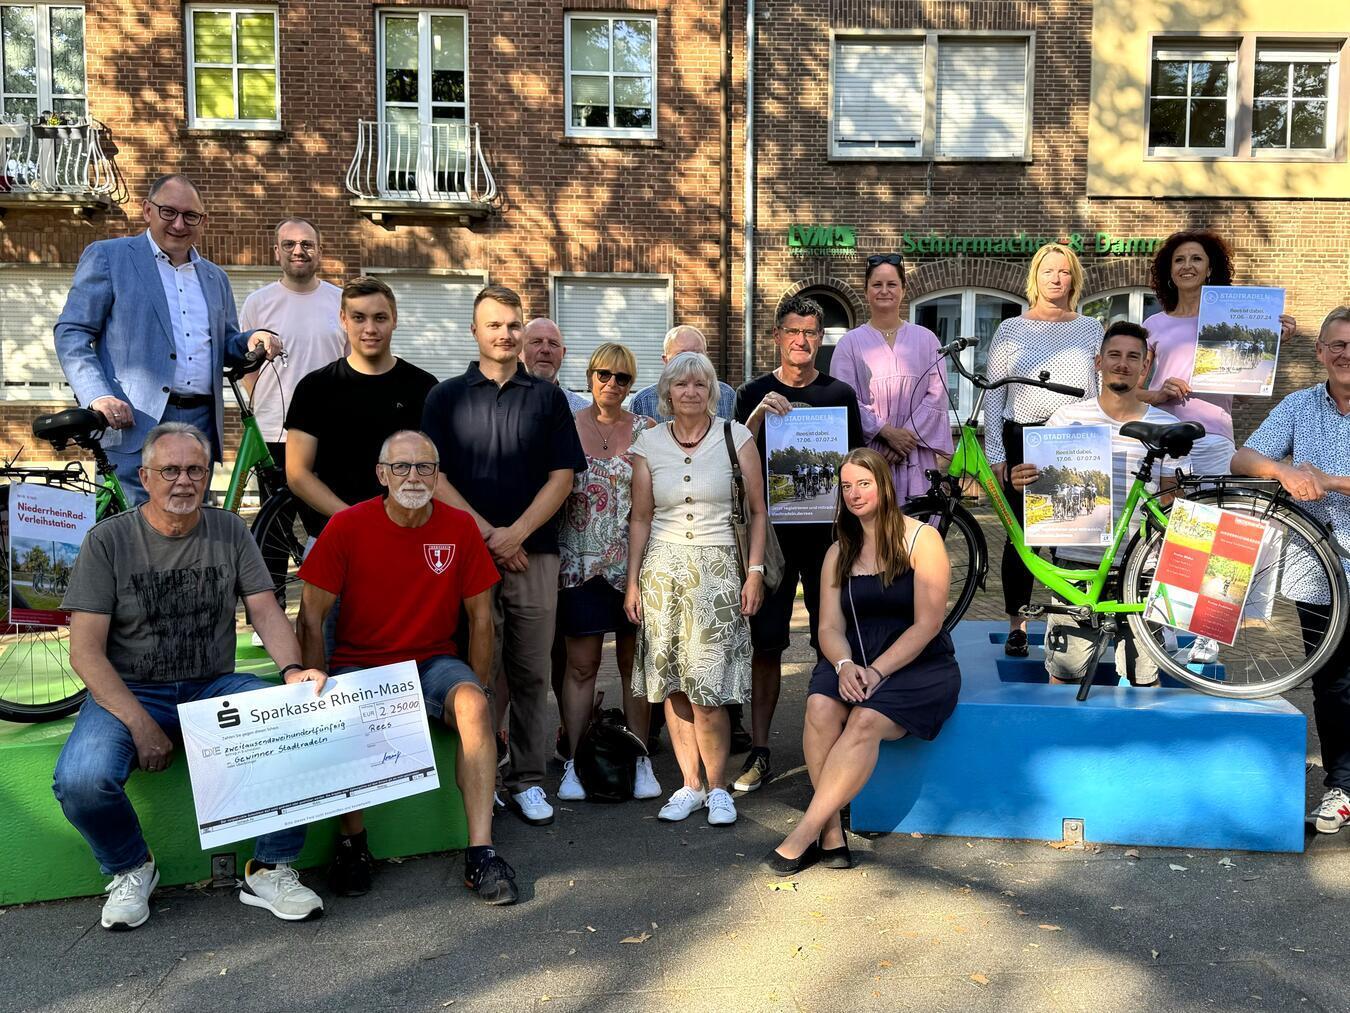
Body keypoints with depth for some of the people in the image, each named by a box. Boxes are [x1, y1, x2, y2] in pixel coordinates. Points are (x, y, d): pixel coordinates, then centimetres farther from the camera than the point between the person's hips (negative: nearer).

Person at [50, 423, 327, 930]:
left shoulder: (230, 532, 4)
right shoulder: (108, 540, -4)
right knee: (81, 780, -31)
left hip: (214, 686, 2)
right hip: (129, 692, -2)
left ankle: (270, 870, -5)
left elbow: (265, 610, 0)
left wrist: (292, 670, -22)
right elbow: (85, 650, -8)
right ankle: (131, 868, 4)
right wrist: (139, 723, -20)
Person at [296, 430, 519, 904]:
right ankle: (352, 842, -11)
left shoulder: (459, 527, -3)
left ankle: (481, 852, -27)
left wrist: (475, 690, -2)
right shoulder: (347, 526, -7)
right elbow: (312, 617, -3)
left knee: (473, 704, -30)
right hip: (360, 664, -1)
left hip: (432, 662, 1)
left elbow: (480, 616, 4)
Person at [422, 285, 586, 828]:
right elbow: (434, 475, 1)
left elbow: (562, 475, 4)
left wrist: (516, 532, -8)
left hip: (534, 553, 1)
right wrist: (486, 533, -9)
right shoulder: (446, 396, 8)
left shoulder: (547, 397, 10)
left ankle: (528, 780, 14)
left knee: (531, 673, 5)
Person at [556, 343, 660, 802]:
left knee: (635, 662, 6)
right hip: (580, 563, 0)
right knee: (581, 665, 1)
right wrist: (551, 556, 0)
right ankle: (574, 761, 10)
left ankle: (640, 759, 16)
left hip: (634, 562, 1)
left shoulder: (646, 431, 6)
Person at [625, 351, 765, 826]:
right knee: (672, 684, 2)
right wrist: (632, 582, 6)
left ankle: (717, 787, 9)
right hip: (662, 567, 3)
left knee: (706, 688, -8)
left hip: (718, 568, -2)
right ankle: (691, 784, 15)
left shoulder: (735, 436, 2)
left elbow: (757, 511, 4)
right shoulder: (649, 443, 7)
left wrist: (755, 572, -3)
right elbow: (641, 518, 9)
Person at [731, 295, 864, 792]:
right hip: (772, 530, -1)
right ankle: (759, 752, 8)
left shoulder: (840, 394, 8)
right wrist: (759, 415, -19)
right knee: (765, 643, 0)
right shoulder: (755, 393, 5)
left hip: (827, 531, 1)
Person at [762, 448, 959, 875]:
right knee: (820, 708, -29)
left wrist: (877, 671, -19)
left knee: (865, 720, -32)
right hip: (856, 660, 4)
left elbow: (927, 624, -10)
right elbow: (830, 626, 5)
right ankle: (832, 836, -22)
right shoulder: (839, 553, 12)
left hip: (918, 665, -4)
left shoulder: (921, 539, -3)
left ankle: (802, 837, -26)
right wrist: (844, 665, -17)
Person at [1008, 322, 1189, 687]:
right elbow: (1042, 483, 7)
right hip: (1077, 564, 0)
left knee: (1145, 679, 7)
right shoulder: (1067, 418, 4)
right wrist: (1019, 480, -15)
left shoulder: (1166, 428, 6)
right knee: (1064, 675, 5)